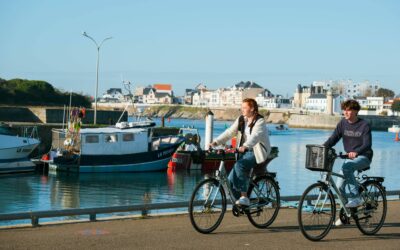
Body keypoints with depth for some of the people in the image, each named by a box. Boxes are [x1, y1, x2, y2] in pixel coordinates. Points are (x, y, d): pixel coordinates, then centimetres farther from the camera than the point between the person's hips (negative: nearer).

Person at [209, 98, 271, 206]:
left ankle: (244, 197, -28)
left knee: (239, 165, -32)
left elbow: (255, 136, -29)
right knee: (231, 180, -7)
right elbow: (229, 132, 0)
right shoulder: (241, 120, 9)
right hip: (245, 152, 7)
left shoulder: (260, 121, -11)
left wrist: (245, 146, -47)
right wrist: (216, 142, -14)